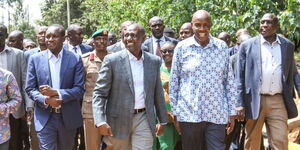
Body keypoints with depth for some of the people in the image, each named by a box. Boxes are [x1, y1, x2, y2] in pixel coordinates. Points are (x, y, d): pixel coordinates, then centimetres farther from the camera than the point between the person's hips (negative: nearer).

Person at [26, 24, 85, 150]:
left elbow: (79, 89, -6)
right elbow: (30, 89, 1)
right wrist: (46, 99, -18)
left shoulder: (75, 59, -3)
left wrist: (56, 92, -20)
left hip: (68, 117, 1)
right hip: (45, 117, 0)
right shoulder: (35, 59, 0)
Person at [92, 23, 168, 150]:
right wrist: (100, 121, -19)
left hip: (144, 120, 2)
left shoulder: (154, 61, 5)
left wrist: (162, 120, 13)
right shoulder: (112, 60, -6)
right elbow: (99, 93, -8)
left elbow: (158, 93, 12)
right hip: (119, 120, -2)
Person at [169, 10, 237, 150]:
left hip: (217, 115, 1)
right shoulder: (181, 47, 0)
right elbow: (173, 82, 4)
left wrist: (232, 112, 5)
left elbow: (230, 81, 7)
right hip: (189, 114, 0)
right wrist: (175, 113, 3)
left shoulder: (222, 46, 4)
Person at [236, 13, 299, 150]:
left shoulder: (288, 46, 9)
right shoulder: (247, 46, 1)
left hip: (278, 101, 2)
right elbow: (240, 76, 0)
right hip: (254, 101, -2)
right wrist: (240, 103, -5)